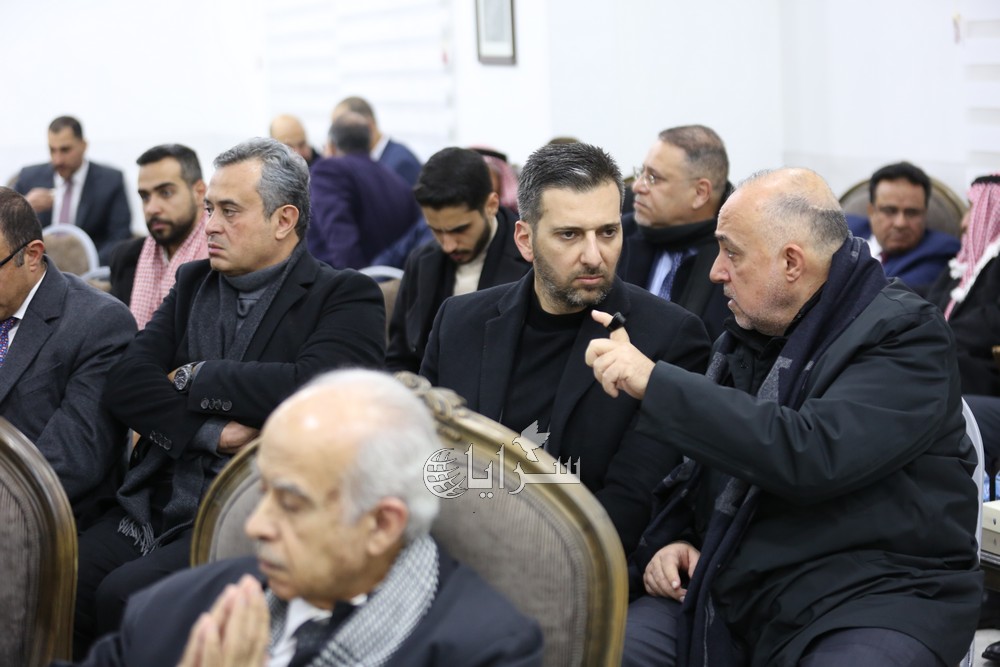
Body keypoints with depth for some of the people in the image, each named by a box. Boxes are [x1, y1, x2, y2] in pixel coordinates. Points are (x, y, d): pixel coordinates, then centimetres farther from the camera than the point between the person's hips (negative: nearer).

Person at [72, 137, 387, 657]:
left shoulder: (346, 298, 2)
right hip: (158, 506, 5)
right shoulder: (193, 283, 19)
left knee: (124, 595, -27)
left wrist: (193, 378, -4)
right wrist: (215, 434, -11)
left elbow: (309, 389, -18)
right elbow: (125, 384, 5)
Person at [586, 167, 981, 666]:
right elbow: (701, 466, 23)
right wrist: (674, 540, 1)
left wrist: (654, 382, -24)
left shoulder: (904, 336, -9)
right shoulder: (749, 335, 13)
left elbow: (810, 455, -25)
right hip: (728, 592, 6)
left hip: (869, 600, -6)